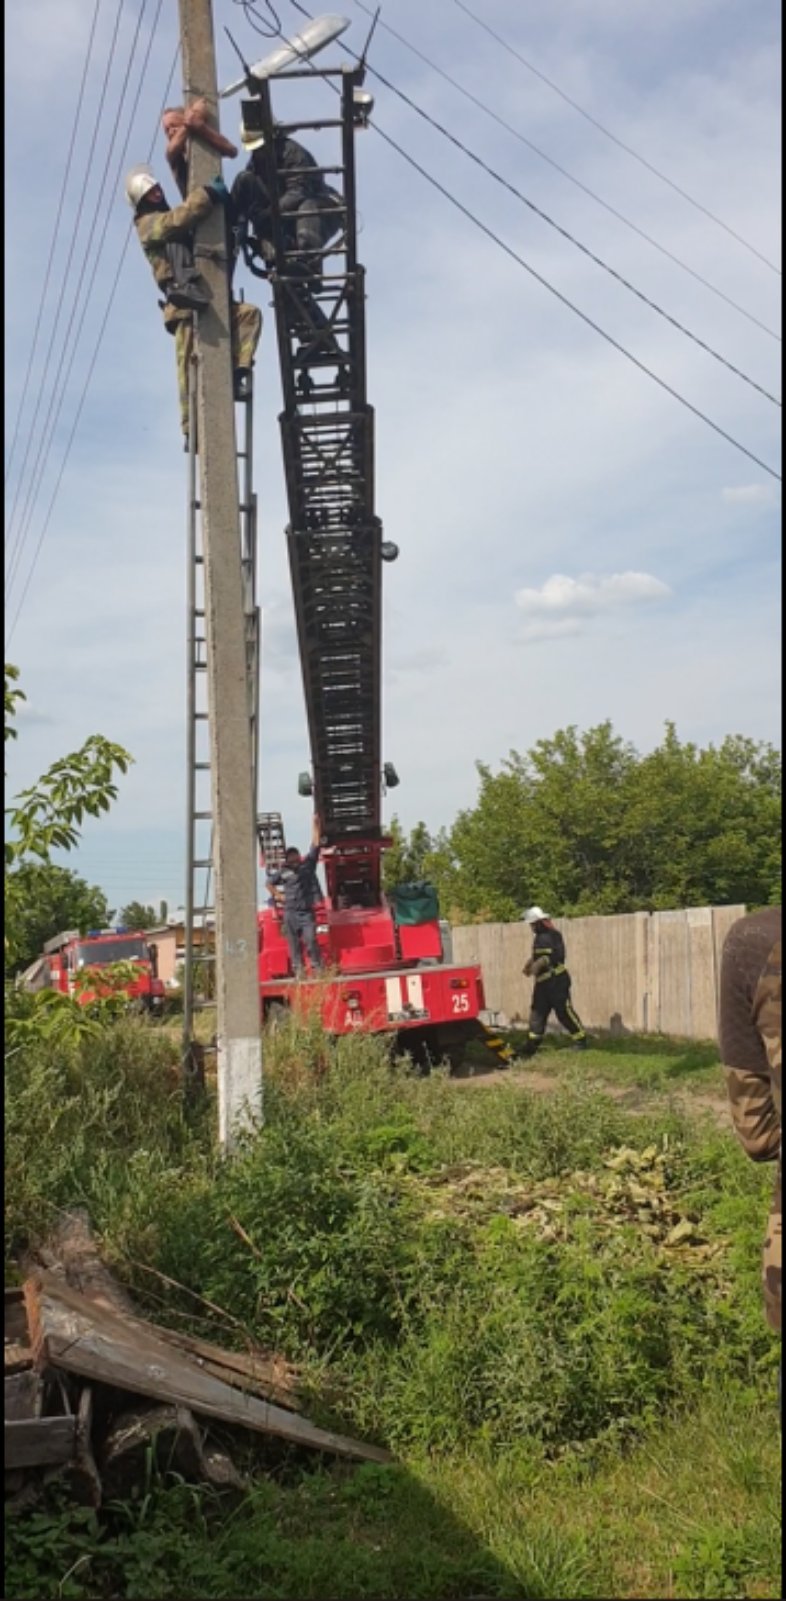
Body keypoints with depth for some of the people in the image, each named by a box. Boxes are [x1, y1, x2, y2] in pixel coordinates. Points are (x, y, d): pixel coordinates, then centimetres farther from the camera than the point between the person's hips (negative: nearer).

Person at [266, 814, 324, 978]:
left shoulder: (308, 864, 6)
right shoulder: (283, 872, 7)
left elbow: (315, 844, 3)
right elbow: (269, 883, 22)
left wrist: (315, 824, 1)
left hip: (307, 911, -1)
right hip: (290, 912, 1)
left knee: (310, 940, -11)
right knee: (294, 944, 3)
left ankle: (317, 968, -5)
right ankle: (298, 970, 7)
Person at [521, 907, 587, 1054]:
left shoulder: (553, 936, -16)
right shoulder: (539, 937, 14)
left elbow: (556, 956, -27)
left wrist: (540, 963, -32)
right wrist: (530, 963, 9)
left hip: (556, 981, -9)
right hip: (542, 982, 9)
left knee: (564, 1011, -7)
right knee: (537, 1012, 10)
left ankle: (580, 1039, 1)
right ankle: (532, 1043, 15)